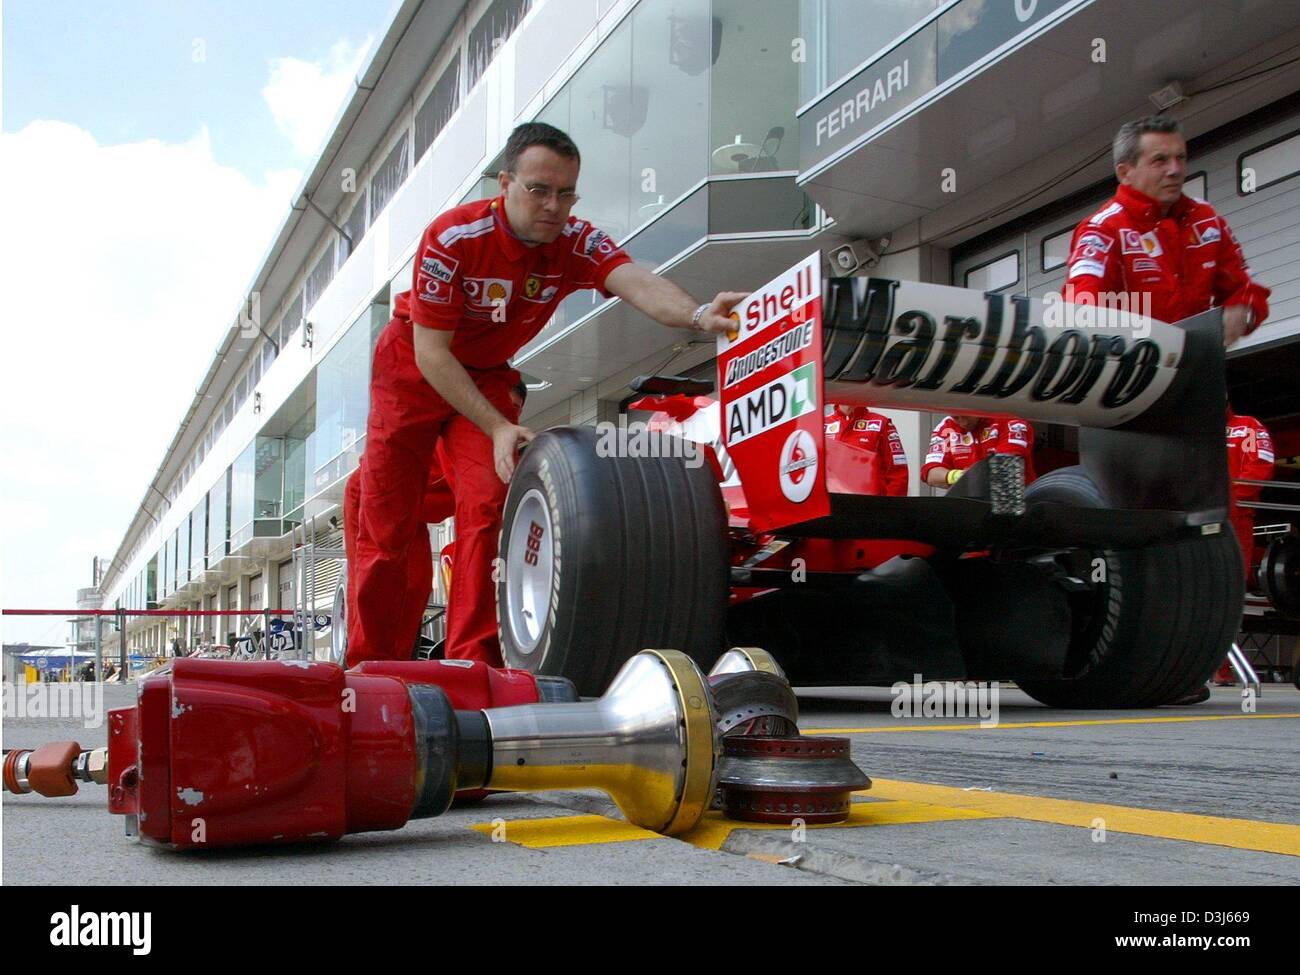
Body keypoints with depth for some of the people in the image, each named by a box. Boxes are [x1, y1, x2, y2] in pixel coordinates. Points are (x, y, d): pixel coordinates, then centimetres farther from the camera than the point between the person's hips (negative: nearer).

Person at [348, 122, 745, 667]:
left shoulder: (578, 244, -20)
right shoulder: (452, 238, -26)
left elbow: (638, 284, -41)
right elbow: (431, 352, -24)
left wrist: (697, 314, -62)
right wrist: (498, 428, -30)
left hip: (488, 377, 2)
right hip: (412, 369, -2)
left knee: (488, 504, -16)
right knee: (386, 525, -2)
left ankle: (471, 662, -11)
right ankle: (370, 666, 11)